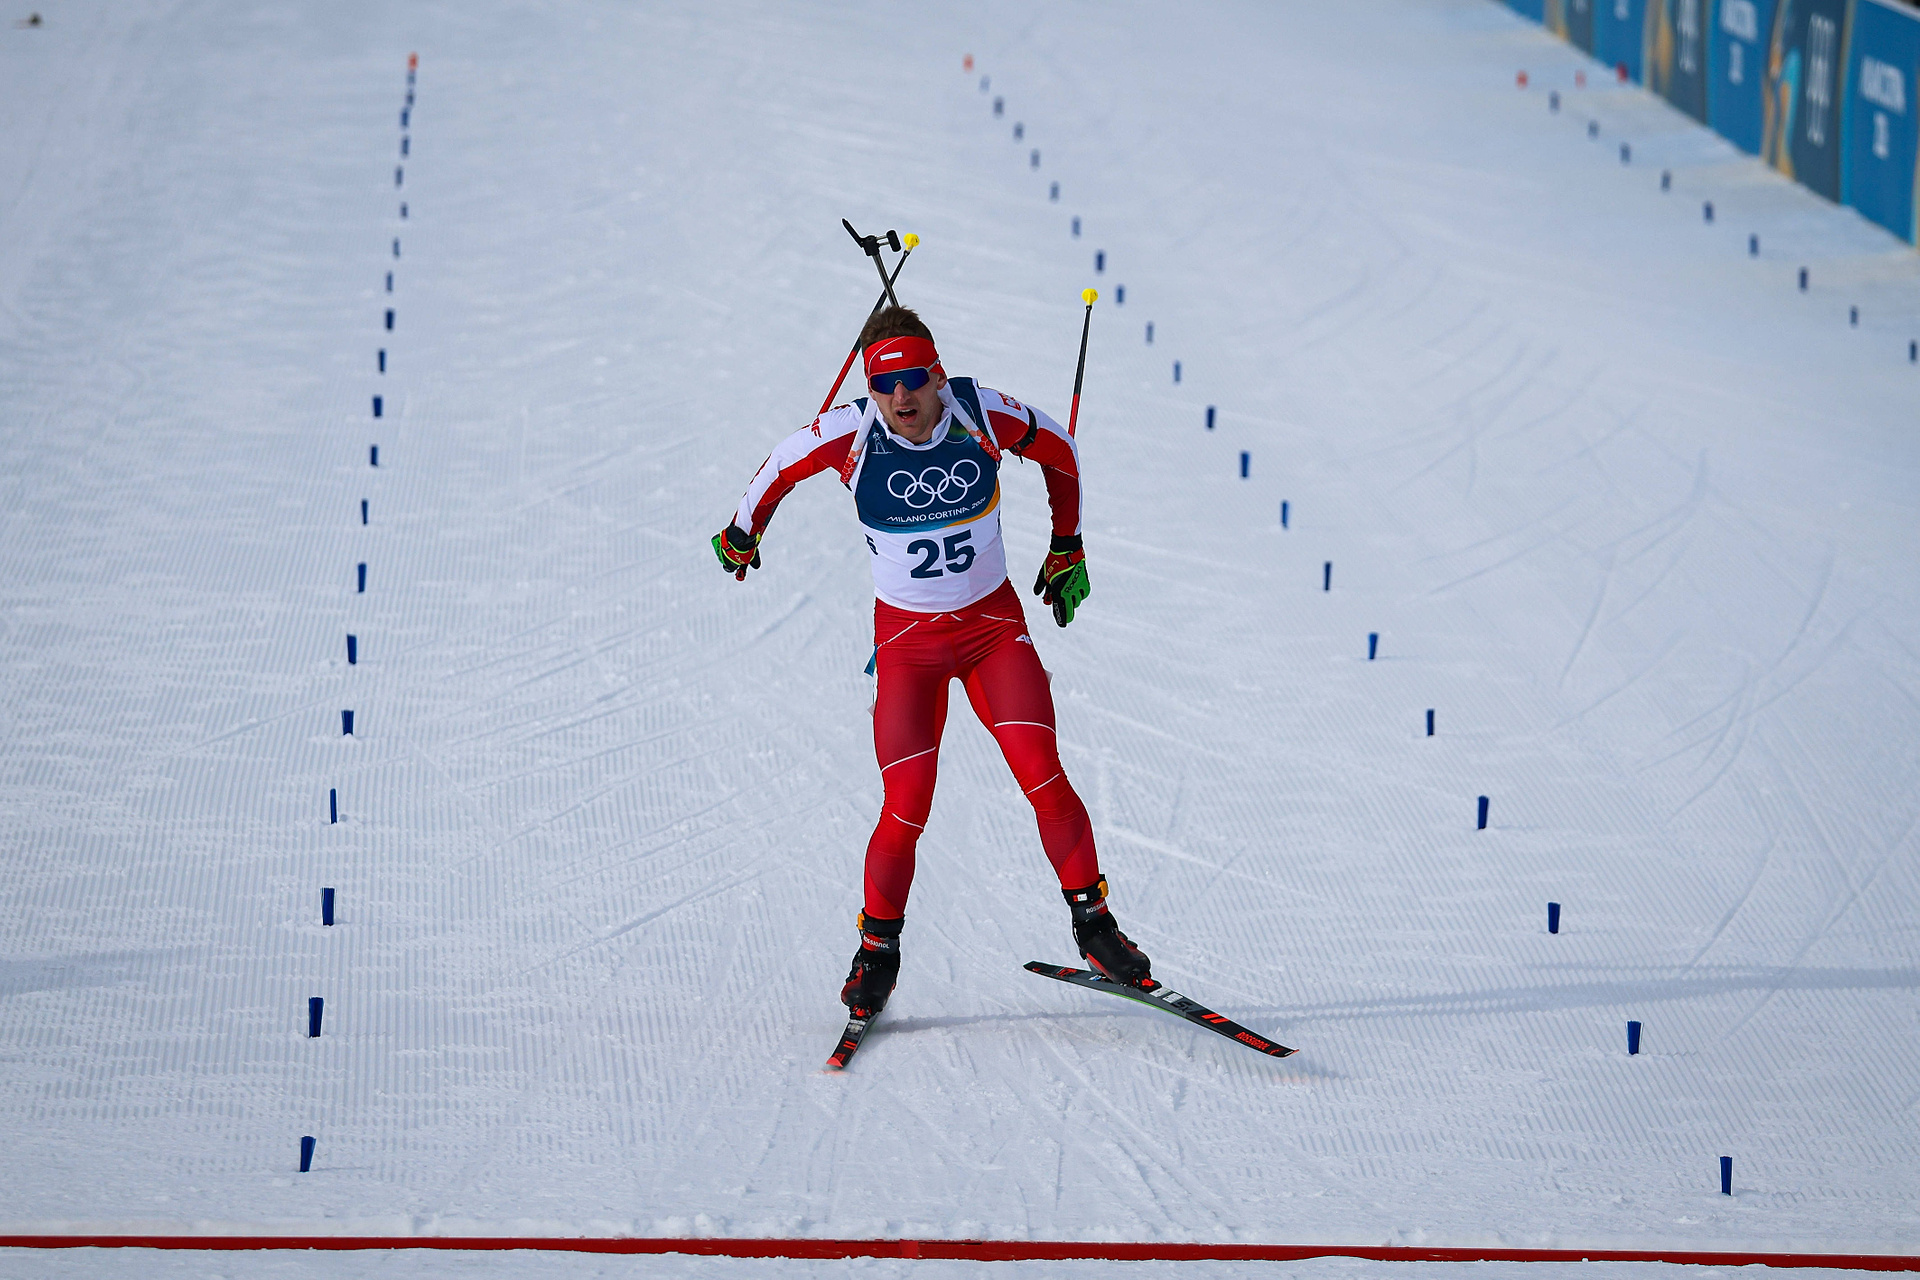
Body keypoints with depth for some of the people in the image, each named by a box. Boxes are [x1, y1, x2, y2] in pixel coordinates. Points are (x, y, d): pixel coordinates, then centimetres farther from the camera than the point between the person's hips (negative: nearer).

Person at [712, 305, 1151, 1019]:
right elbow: (783, 465, 5)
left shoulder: (986, 416, -15)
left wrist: (1066, 550, 15)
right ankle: (879, 948, 10)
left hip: (994, 624, 1)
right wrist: (741, 533, 22)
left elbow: (1060, 451, 6)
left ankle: (1091, 922, 1)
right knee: (906, 808, -10)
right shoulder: (850, 434, -16)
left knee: (1044, 779, -13)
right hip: (907, 638, -1)